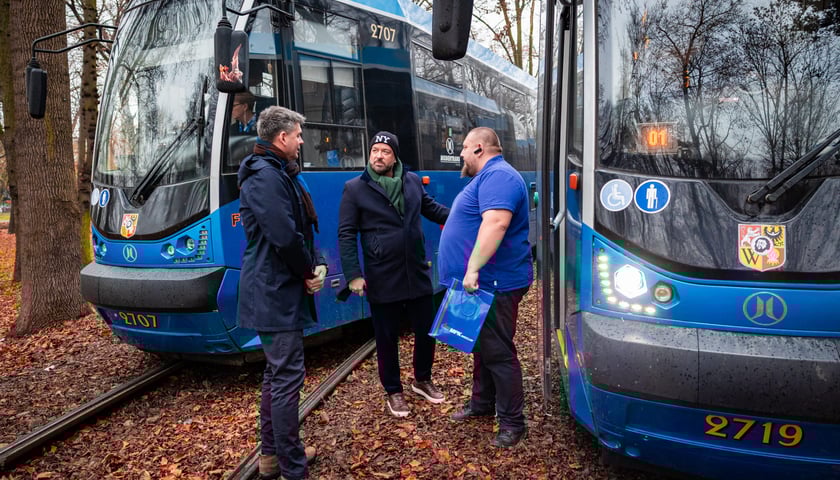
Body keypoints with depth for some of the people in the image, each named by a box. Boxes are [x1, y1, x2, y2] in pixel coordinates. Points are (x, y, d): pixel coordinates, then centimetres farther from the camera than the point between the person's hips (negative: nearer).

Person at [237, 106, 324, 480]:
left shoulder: (280, 174, 17)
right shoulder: (265, 176, -16)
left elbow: (303, 230, 17)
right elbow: (284, 236, -25)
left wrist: (315, 265, 3)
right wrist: (308, 270, -10)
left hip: (278, 292, 11)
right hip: (276, 295, -11)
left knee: (277, 374, 17)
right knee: (288, 378, -5)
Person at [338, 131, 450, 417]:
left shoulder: (413, 182, 4)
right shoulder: (355, 189, -5)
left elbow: (431, 208, 19)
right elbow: (346, 234, -6)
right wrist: (353, 275, -12)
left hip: (417, 276, 3)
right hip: (382, 281, -3)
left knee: (426, 332, 14)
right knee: (387, 339, 10)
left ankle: (422, 380, 39)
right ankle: (393, 392, 31)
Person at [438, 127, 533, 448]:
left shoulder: (497, 176, -17)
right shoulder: (488, 177, 19)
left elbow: (496, 223, -33)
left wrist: (473, 268, -34)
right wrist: (471, 270, 27)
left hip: (493, 284, -11)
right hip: (480, 284, 11)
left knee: (498, 353, -3)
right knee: (483, 346, 20)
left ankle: (512, 421, 8)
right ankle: (482, 402, 35)